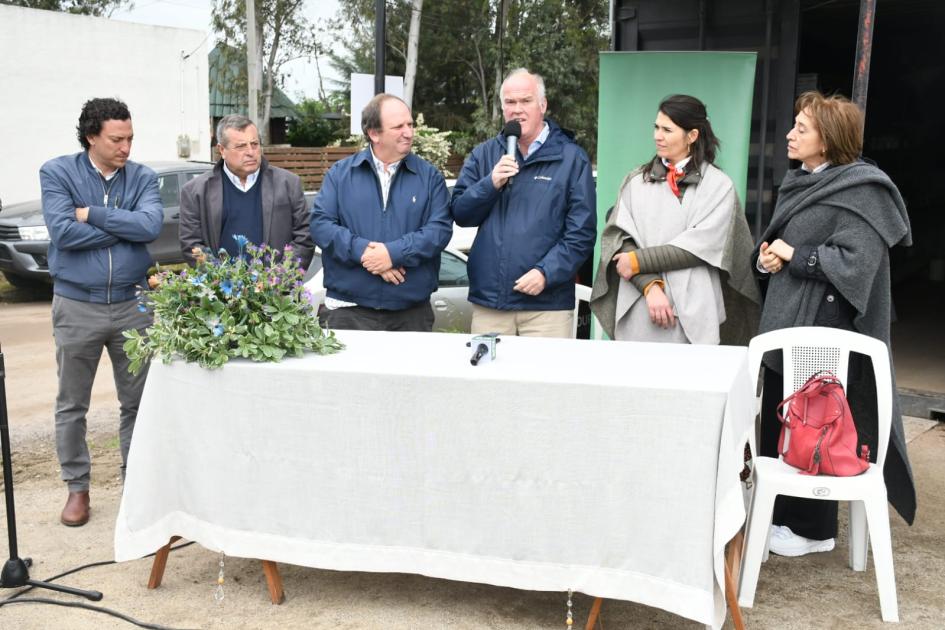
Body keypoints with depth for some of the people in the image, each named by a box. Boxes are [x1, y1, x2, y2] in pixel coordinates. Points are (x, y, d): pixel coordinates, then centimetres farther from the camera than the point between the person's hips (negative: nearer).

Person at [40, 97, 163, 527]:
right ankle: (77, 486, 25)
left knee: (138, 401, 9)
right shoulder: (57, 173, -4)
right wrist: (126, 227, -12)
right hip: (76, 306, -1)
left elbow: (152, 225, -17)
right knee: (71, 405, 9)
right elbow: (62, 233, -17)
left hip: (133, 305, 1)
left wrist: (92, 214, -15)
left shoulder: (143, 178, 1)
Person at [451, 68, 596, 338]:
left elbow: (582, 232, -4)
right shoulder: (484, 154, 11)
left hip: (547, 302, -3)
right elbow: (459, 213, 6)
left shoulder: (572, 158, -1)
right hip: (488, 301, 3)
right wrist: (491, 184, -10)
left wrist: (546, 273, -15)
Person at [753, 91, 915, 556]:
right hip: (784, 324, 8)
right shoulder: (798, 183, 14)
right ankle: (779, 514, 26)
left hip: (824, 330, -8)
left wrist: (793, 256, -13)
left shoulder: (861, 191, -11)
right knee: (776, 424, 12)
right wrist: (765, 258, -1)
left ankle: (812, 527, 16)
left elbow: (853, 262, -21)